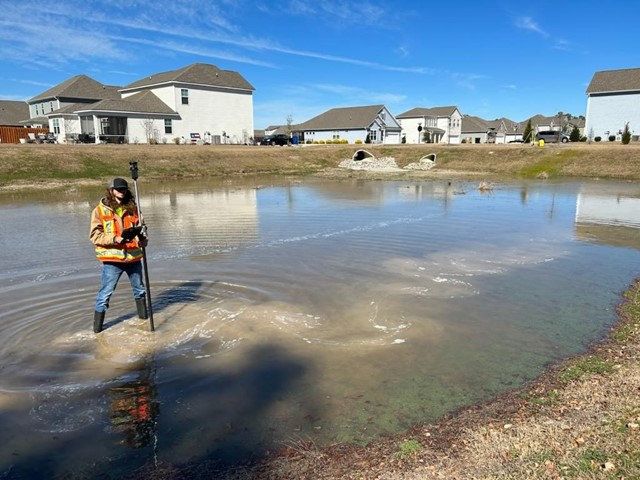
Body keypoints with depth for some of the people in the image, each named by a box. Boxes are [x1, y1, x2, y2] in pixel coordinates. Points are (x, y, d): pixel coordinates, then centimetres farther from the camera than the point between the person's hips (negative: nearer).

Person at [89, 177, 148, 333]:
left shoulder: (132, 208, 5)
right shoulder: (100, 210, -5)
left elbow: (139, 228, 13)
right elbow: (95, 235, -10)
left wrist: (142, 237, -10)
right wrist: (115, 238, -24)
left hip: (133, 257, 4)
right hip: (112, 259, -4)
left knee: (139, 289, 19)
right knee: (105, 293, 0)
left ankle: (143, 316, 38)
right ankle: (97, 327, 13)